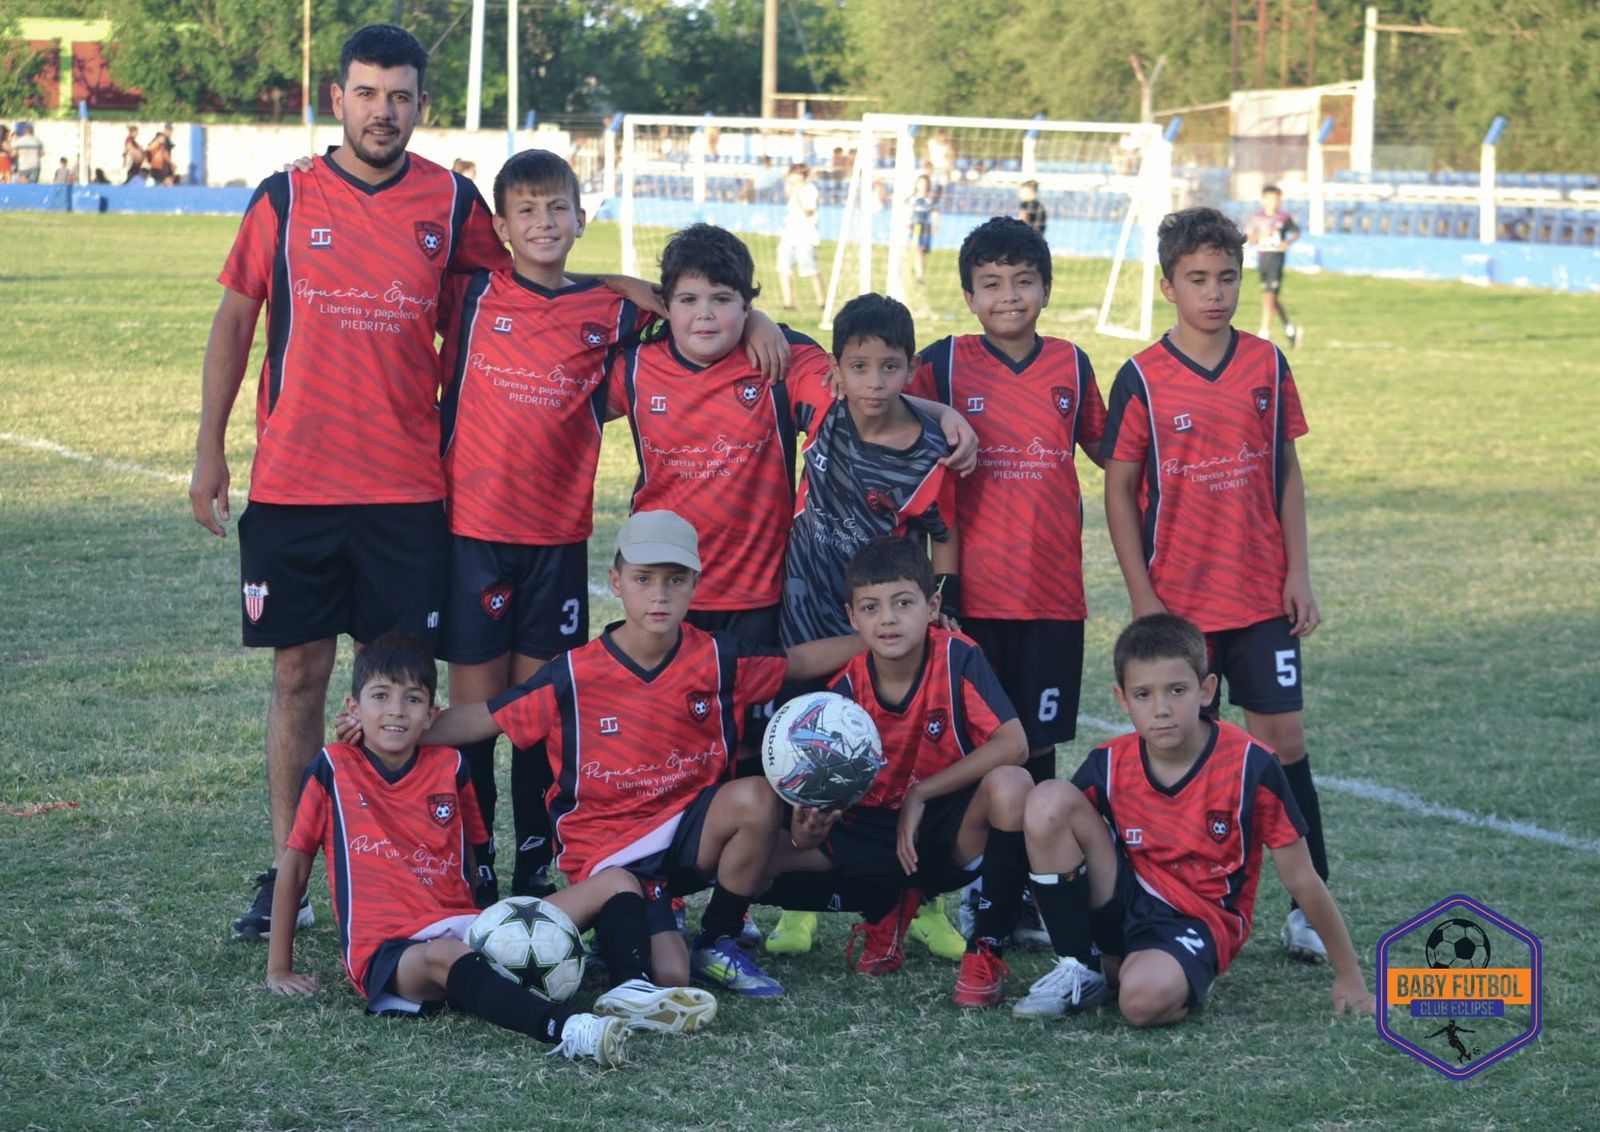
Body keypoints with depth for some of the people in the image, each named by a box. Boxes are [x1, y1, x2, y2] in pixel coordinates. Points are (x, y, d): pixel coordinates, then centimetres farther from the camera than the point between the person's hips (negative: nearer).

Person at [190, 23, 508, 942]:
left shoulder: (454, 204, 3)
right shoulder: (285, 199, 2)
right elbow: (235, 320, 9)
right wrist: (210, 449, 6)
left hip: (408, 486, 0)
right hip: (291, 483, 0)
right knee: (300, 672, 4)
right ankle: (285, 873, 10)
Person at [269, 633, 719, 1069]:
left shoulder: (449, 768, 10)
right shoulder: (333, 769, 2)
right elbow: (295, 861, 7)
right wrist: (278, 969, 9)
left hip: (467, 928, 6)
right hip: (390, 953, -6)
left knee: (617, 884, -2)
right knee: (446, 956, -43)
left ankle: (627, 990, -30)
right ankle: (565, 1029, -61)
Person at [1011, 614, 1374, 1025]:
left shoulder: (1251, 767, -16)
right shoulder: (1108, 766, -8)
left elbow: (1301, 880, -7)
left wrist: (1349, 976, -2)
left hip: (1199, 922, -4)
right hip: (1126, 904, 4)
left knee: (1146, 998, -40)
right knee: (1048, 800, -21)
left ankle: (1118, 969, -1)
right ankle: (1078, 970, -8)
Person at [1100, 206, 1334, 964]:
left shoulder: (1266, 366, 2)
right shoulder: (1142, 380, -6)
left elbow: (1286, 472, 8)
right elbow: (1118, 489, -3)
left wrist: (1298, 573, 2)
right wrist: (1141, 596, -7)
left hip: (1262, 597, 2)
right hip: (1178, 601, -2)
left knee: (1283, 742, 0)